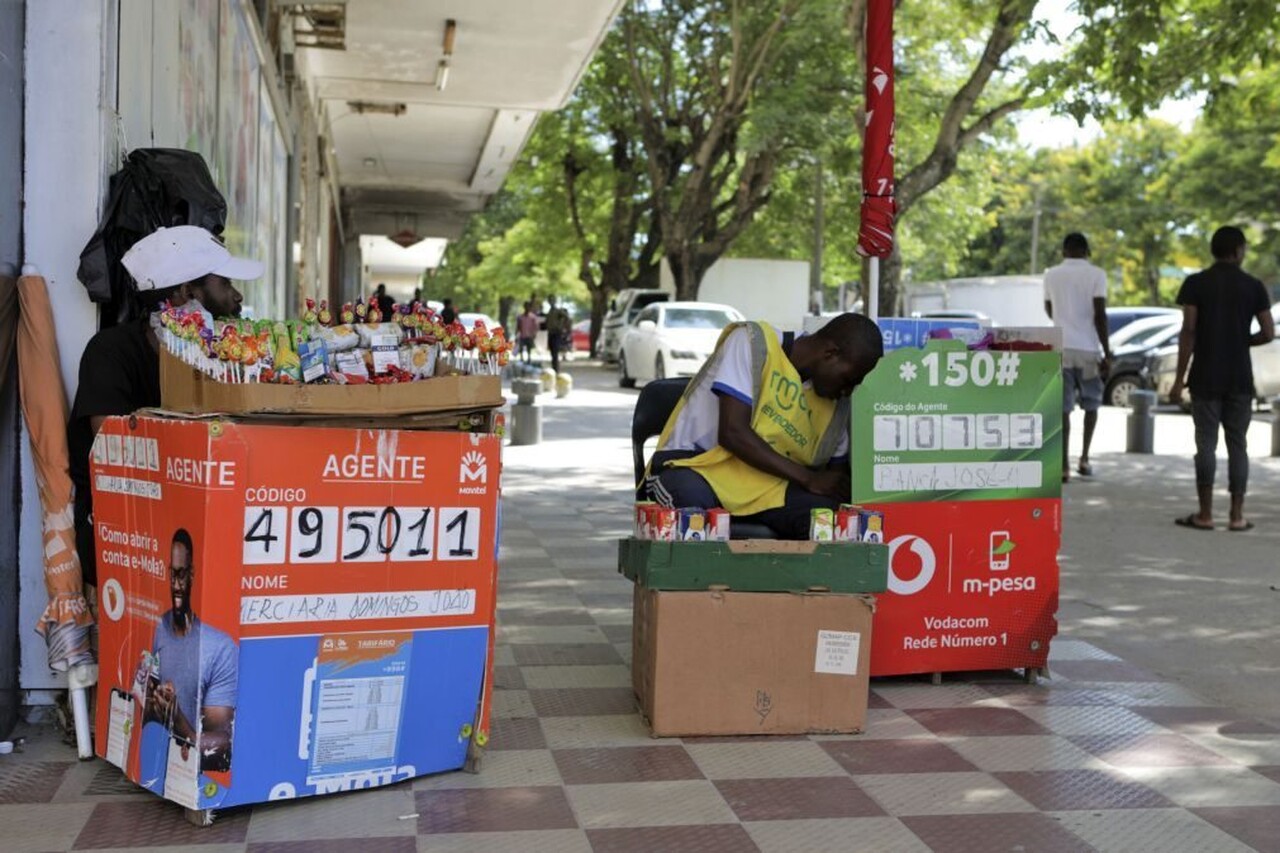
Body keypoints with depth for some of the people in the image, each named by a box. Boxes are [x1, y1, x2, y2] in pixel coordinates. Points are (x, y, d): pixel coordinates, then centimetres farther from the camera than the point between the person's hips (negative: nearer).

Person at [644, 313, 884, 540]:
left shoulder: (837, 401, 8)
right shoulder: (753, 342, -10)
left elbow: (839, 472, 16)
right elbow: (732, 432, -18)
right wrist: (808, 479, -18)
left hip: (768, 486, 5)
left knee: (831, 514, -25)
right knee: (691, 498, -40)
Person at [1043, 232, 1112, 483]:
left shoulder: (1051, 275, 8)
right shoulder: (1096, 274, -2)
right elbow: (1100, 316, -8)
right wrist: (1107, 354, -5)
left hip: (1060, 348, 1)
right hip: (1087, 348, -1)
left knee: (1062, 407, 2)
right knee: (1091, 403, 17)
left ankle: (1064, 466, -5)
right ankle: (1084, 459, 13)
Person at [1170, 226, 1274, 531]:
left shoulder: (1195, 283, -4)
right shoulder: (1254, 286, 1)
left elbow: (1188, 332, -9)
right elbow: (1268, 333, -2)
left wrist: (1179, 378, -6)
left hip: (1205, 377, -1)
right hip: (1240, 379, 1)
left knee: (1206, 443, 1)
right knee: (1237, 445, 7)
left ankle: (1205, 514, 2)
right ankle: (1237, 515, 8)